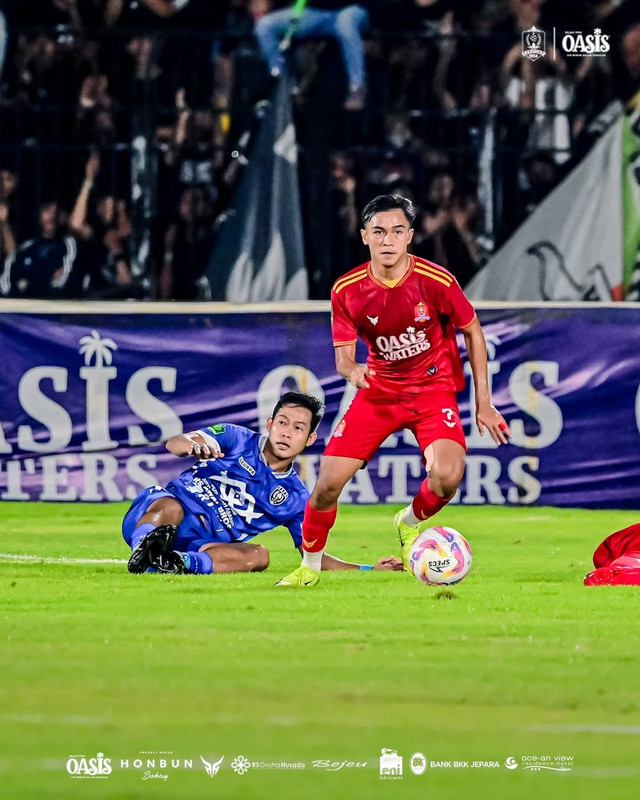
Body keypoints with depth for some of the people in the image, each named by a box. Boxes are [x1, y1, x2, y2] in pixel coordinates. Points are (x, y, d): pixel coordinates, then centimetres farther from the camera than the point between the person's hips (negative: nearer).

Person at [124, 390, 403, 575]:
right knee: (171, 509, -37)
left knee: (259, 555, -28)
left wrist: (369, 569, 5)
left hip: (205, 547, 3)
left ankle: (185, 563, -48)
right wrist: (194, 444, -35)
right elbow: (173, 444, -8)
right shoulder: (236, 438, 6)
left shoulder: (296, 499, 14)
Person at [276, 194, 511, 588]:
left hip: (433, 388, -2)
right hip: (378, 390, 2)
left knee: (447, 476, -27)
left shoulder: (436, 281, -17)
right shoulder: (347, 290, -11)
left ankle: (410, 523, 8)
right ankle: (310, 565, 17)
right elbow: (343, 357, -3)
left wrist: (483, 403, -2)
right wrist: (352, 370, -30)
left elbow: (473, 332, -3)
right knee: (328, 483, -9)